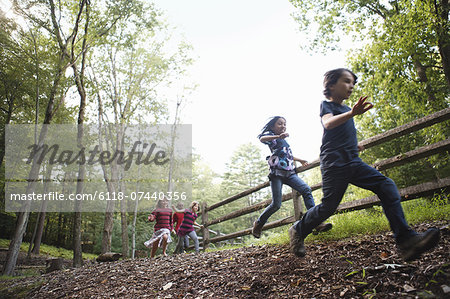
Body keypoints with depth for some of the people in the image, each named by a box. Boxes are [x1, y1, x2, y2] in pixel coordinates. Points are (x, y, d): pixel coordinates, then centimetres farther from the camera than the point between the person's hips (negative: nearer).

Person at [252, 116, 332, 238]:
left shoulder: (284, 140, 26)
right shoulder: (270, 136, 4)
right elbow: (262, 139, -22)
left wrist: (300, 160, 48)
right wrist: (278, 136, -38)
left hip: (289, 173, 6)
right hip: (277, 173, -6)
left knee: (306, 189, -17)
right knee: (276, 204, -9)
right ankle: (258, 223, 14)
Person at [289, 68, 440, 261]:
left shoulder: (345, 109, 23)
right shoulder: (327, 105, 0)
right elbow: (328, 123, -25)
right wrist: (352, 113, -42)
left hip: (354, 163, 8)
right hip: (334, 164, -7)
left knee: (387, 187, -9)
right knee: (328, 207, -10)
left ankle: (405, 240, -14)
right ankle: (298, 230, 15)